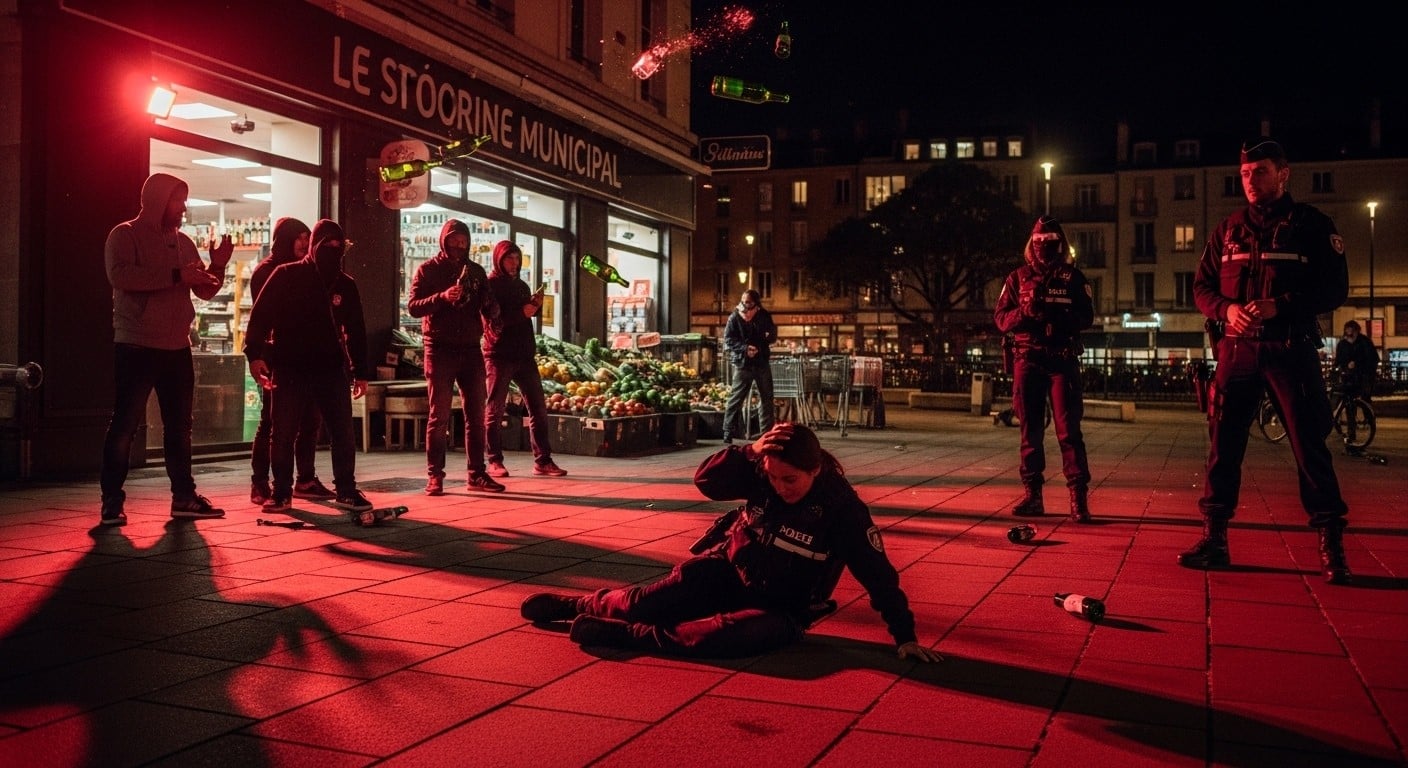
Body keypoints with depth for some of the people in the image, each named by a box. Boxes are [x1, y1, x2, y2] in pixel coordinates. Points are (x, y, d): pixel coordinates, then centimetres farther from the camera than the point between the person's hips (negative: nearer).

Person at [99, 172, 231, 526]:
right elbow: (120, 275, -22)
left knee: (180, 425, 10)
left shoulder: (183, 242, 15)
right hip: (136, 346, -6)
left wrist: (218, 266, -4)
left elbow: (205, 290, 16)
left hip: (177, 348, 7)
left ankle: (184, 497, 17)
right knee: (125, 425, -4)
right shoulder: (125, 234, -4)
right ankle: (112, 501, 2)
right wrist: (176, 275, -25)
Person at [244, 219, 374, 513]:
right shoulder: (286, 276, -2)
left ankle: (346, 490, 13)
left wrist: (360, 371, 10)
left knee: (344, 433, 2)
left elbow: (356, 331, 12)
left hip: (332, 369, 2)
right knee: (283, 434, 4)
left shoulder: (345, 284, 7)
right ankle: (281, 492, 15)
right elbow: (261, 315, -6)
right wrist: (255, 354, -17)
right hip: (290, 368, -2)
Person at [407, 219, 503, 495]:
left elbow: (489, 307, 10)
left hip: (471, 349, 4)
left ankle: (476, 474, 11)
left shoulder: (475, 270, 12)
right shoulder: (427, 270, 2)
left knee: (476, 415, 5)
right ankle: (435, 476, 3)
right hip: (440, 350, -4)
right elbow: (413, 307, -8)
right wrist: (442, 297, -24)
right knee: (439, 416, -2)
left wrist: (491, 308, -14)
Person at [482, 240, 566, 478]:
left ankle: (543, 460, 3)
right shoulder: (489, 285, -2)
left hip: (525, 355, 6)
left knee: (538, 408, 1)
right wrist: (522, 313, -22)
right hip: (499, 355, -6)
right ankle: (495, 461, 8)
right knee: (494, 411, 1)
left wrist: (536, 305, 1)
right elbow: (493, 320, -12)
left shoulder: (522, 286, 17)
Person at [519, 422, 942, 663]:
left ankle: (626, 635, -26)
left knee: (732, 635, -35)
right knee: (645, 602, -9)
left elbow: (877, 574, -18)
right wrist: (750, 450, -33)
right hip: (729, 572, 3)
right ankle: (579, 605, 19)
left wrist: (905, 635, -18)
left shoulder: (843, 509, -21)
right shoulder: (761, 473, -11)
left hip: (783, 608, -3)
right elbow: (706, 480, -18)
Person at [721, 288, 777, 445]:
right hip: (743, 363, -4)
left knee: (766, 398, 11)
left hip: (762, 362, 4)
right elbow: (728, 340, -11)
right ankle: (728, 433, 0)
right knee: (736, 398, -4)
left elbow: (773, 336, 10)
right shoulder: (734, 318, -6)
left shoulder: (764, 316, 3)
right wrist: (745, 348, -23)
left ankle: (767, 432, 22)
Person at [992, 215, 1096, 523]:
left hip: (1063, 361, -2)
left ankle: (1079, 497, -6)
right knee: (1030, 430, 5)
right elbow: (1001, 318, 5)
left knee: (1069, 429, -7)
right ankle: (1032, 495, 11)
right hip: (1028, 359, 2)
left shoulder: (1073, 277, 8)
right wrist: (1025, 311, -14)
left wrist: (1059, 317, -17)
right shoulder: (1017, 277, 11)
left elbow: (1087, 317, 1)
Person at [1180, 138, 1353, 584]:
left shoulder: (1312, 226, 2)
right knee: (1223, 445, 2)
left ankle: (1331, 548, 7)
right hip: (1237, 350, 3)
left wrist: (1280, 305, -18)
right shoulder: (1228, 230, 12)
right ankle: (1213, 539, 8)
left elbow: (1335, 289, -4)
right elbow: (1202, 287, 11)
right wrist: (1226, 309, -11)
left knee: (1310, 446, -1)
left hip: (1292, 350, -3)